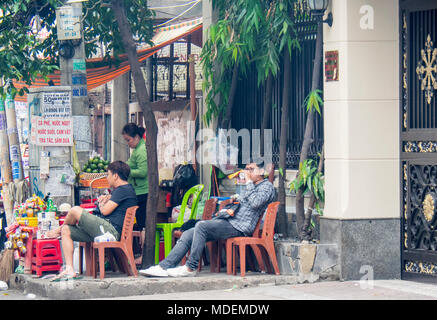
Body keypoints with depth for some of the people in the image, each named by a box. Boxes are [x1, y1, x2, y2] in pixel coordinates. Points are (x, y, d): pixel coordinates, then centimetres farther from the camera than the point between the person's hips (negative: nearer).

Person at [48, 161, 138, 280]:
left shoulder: (123, 189, -10)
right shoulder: (124, 189, 22)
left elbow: (105, 211, -14)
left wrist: (101, 203, 9)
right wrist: (107, 198, 21)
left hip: (110, 230, -11)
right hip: (104, 230, 11)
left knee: (75, 210, -16)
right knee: (66, 231, 6)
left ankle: (58, 230, 18)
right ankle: (69, 270, -4)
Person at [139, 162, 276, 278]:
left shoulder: (267, 186, 0)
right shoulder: (252, 187, 29)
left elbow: (256, 203, -19)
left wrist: (249, 183, -10)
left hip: (239, 227, -10)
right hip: (230, 222, 10)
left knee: (201, 225, -30)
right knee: (187, 235, -4)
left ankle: (190, 268, -25)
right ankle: (164, 266, -12)